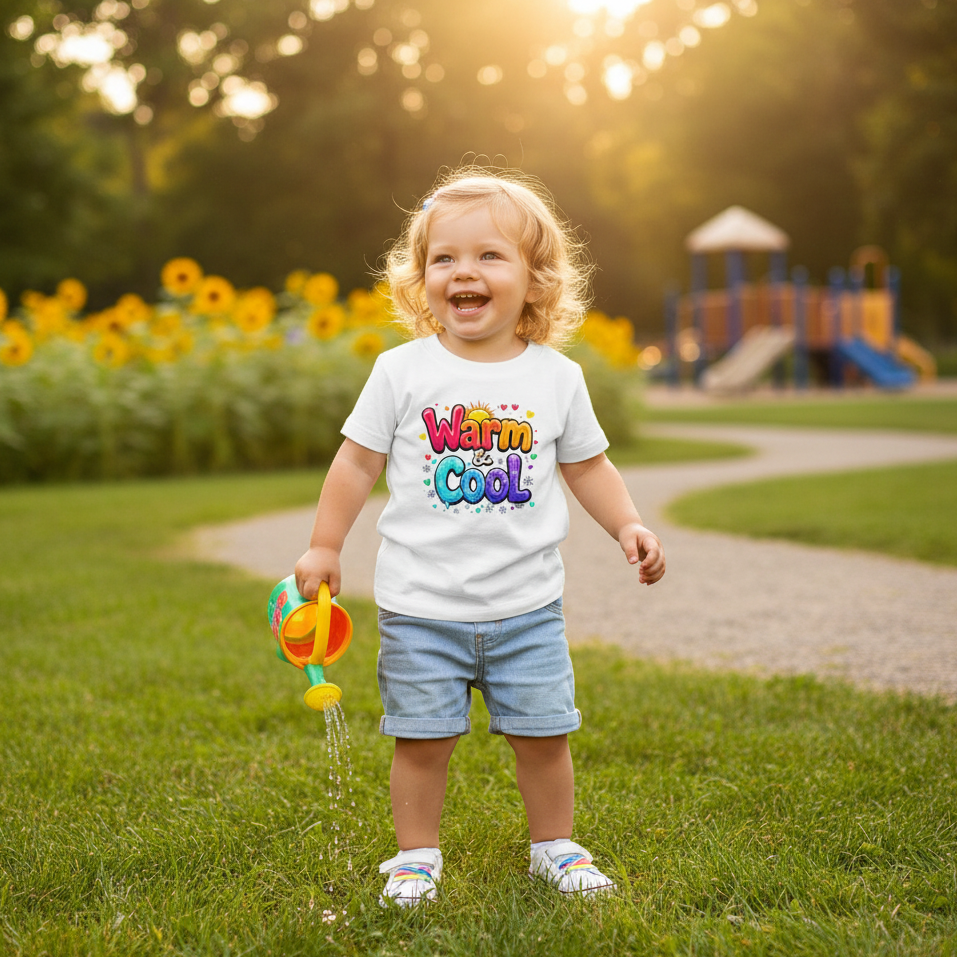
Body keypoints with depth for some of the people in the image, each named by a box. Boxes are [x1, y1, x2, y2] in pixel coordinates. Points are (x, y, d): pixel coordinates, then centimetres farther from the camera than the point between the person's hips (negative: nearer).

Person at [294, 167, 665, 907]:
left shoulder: (557, 377, 0)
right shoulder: (402, 371, -4)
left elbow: (588, 467, 11)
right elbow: (358, 462, 3)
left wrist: (628, 526, -2)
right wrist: (324, 546, 3)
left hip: (527, 605, 1)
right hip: (421, 604, -1)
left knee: (543, 734, 7)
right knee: (421, 738, 5)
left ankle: (555, 847, 28)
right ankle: (416, 857, 24)